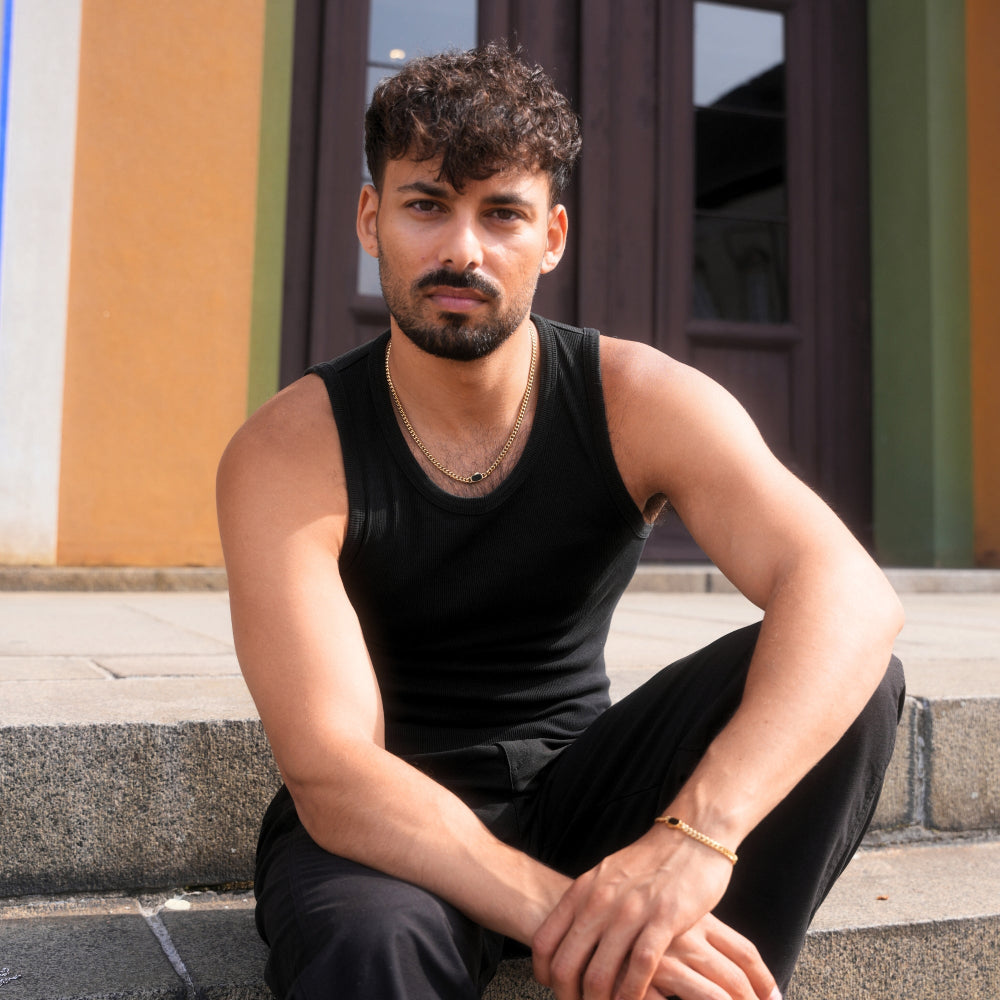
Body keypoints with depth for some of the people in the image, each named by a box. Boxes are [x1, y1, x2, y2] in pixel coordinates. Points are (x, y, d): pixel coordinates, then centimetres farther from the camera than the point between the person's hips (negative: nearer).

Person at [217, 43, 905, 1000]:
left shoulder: (639, 401, -11)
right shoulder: (286, 455, -16)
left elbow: (852, 595, -27)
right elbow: (328, 768, -26)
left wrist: (696, 834, -44)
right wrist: (566, 912, -39)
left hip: (576, 793, 3)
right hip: (385, 829, -2)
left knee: (845, 673, -21)